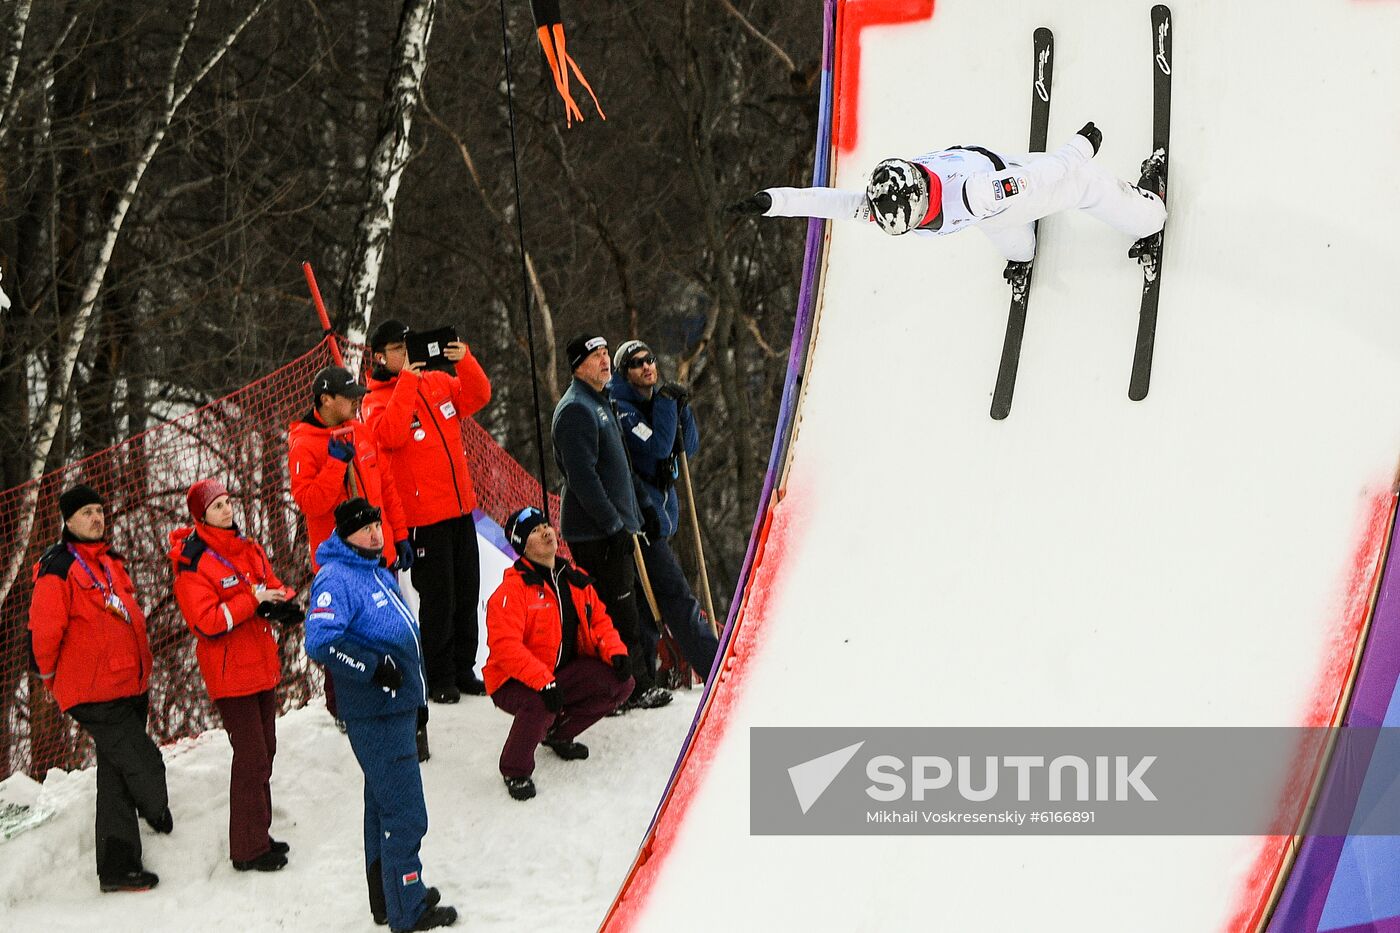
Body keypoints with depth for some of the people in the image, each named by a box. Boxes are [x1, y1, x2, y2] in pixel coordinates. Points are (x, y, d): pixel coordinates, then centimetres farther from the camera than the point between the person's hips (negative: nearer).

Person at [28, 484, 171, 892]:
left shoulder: (110, 562, 15)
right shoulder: (58, 569, -12)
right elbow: (44, 632, -13)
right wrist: (54, 678, 0)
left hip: (129, 688, 9)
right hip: (95, 695, -9)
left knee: (117, 777, 12)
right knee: (143, 764, -11)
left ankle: (118, 866, 18)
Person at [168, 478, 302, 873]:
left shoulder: (247, 548, 9)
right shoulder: (192, 564, -15)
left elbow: (273, 586, 14)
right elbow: (207, 622, -23)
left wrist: (282, 601, -9)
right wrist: (252, 600, -24)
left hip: (262, 666, 8)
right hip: (230, 673, -8)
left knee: (263, 751, 16)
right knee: (251, 758, -7)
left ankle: (259, 836, 29)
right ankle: (248, 850, 1)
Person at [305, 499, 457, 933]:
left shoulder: (378, 573, 14)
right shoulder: (336, 579, -16)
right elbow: (320, 641, -28)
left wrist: (416, 697, 25)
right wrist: (373, 666, -23)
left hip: (398, 707, 10)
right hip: (375, 715, -10)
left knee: (383, 803, 19)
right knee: (404, 813, -6)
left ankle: (386, 897, 30)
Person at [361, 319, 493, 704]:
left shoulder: (439, 382, 11)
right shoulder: (376, 400, -6)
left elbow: (477, 397, 3)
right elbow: (390, 434, -25)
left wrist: (465, 361, -13)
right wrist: (407, 379, -24)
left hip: (460, 508, 6)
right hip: (422, 517, -6)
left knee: (466, 594, 12)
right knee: (438, 600, -2)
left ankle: (463, 671, 23)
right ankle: (439, 680, 9)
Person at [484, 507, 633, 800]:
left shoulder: (575, 580, 5)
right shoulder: (513, 589, -19)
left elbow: (598, 621, 13)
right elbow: (505, 647, -27)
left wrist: (615, 653, -9)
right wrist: (543, 682, -37)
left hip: (563, 674, 7)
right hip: (514, 684, -7)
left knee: (621, 683, -9)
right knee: (541, 703, -39)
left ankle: (558, 732, 12)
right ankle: (515, 771, -11)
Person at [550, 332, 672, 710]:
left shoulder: (601, 402, 18)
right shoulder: (575, 409, -15)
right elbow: (583, 477, -22)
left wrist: (642, 507, 21)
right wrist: (614, 524, -21)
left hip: (617, 526, 10)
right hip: (595, 533, -10)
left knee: (627, 606, 14)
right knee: (619, 612, -6)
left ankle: (642, 682, 20)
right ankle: (634, 689, 0)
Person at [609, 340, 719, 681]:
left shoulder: (658, 400, 15)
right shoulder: (619, 409, -12)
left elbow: (689, 447, 11)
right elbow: (658, 447, -21)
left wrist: (682, 409, -2)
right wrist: (666, 404, -19)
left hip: (661, 510, 9)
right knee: (675, 595, -11)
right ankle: (714, 669, -13)